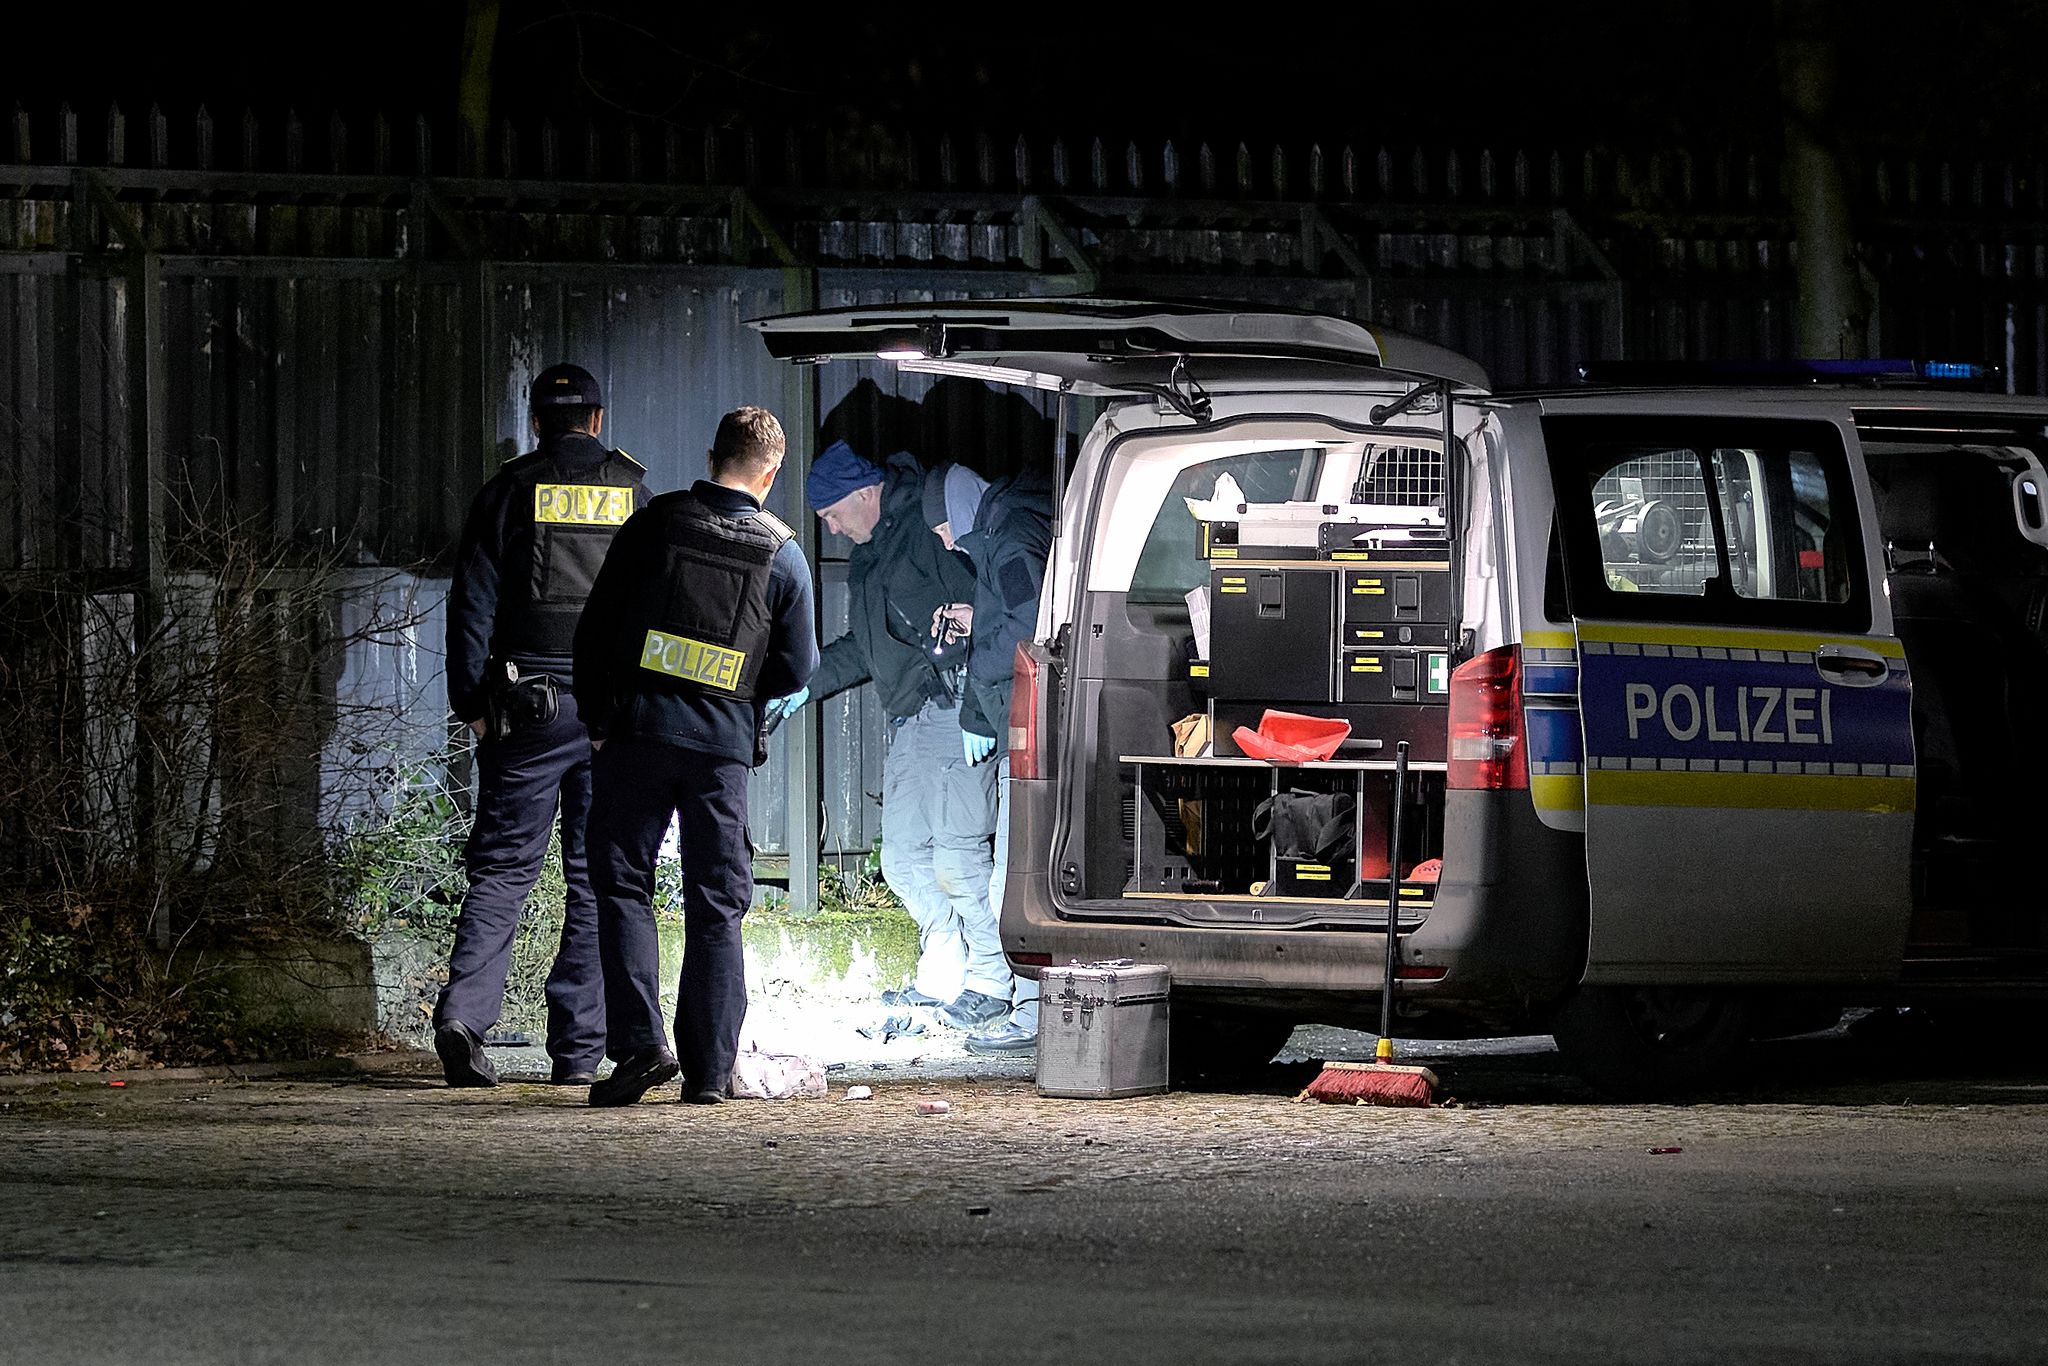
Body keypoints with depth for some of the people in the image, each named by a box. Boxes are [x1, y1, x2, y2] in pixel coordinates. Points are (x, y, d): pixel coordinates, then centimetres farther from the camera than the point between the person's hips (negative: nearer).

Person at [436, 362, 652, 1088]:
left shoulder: (509, 491, 3)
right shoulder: (635, 494, 7)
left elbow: (473, 602, 0)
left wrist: (472, 703, 3)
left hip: (527, 702, -1)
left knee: (503, 864, 3)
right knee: (598, 876, 4)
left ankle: (464, 1011, -16)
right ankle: (579, 1049, 2)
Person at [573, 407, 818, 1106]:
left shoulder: (655, 525, -1)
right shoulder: (782, 556, 1)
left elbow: (595, 627, 1)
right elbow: (797, 670, 4)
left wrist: (596, 716, 11)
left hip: (640, 727, -1)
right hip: (726, 744, 1)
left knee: (622, 884, 5)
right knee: (716, 905, 7)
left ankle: (640, 1041, -11)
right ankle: (708, 1069, 5)